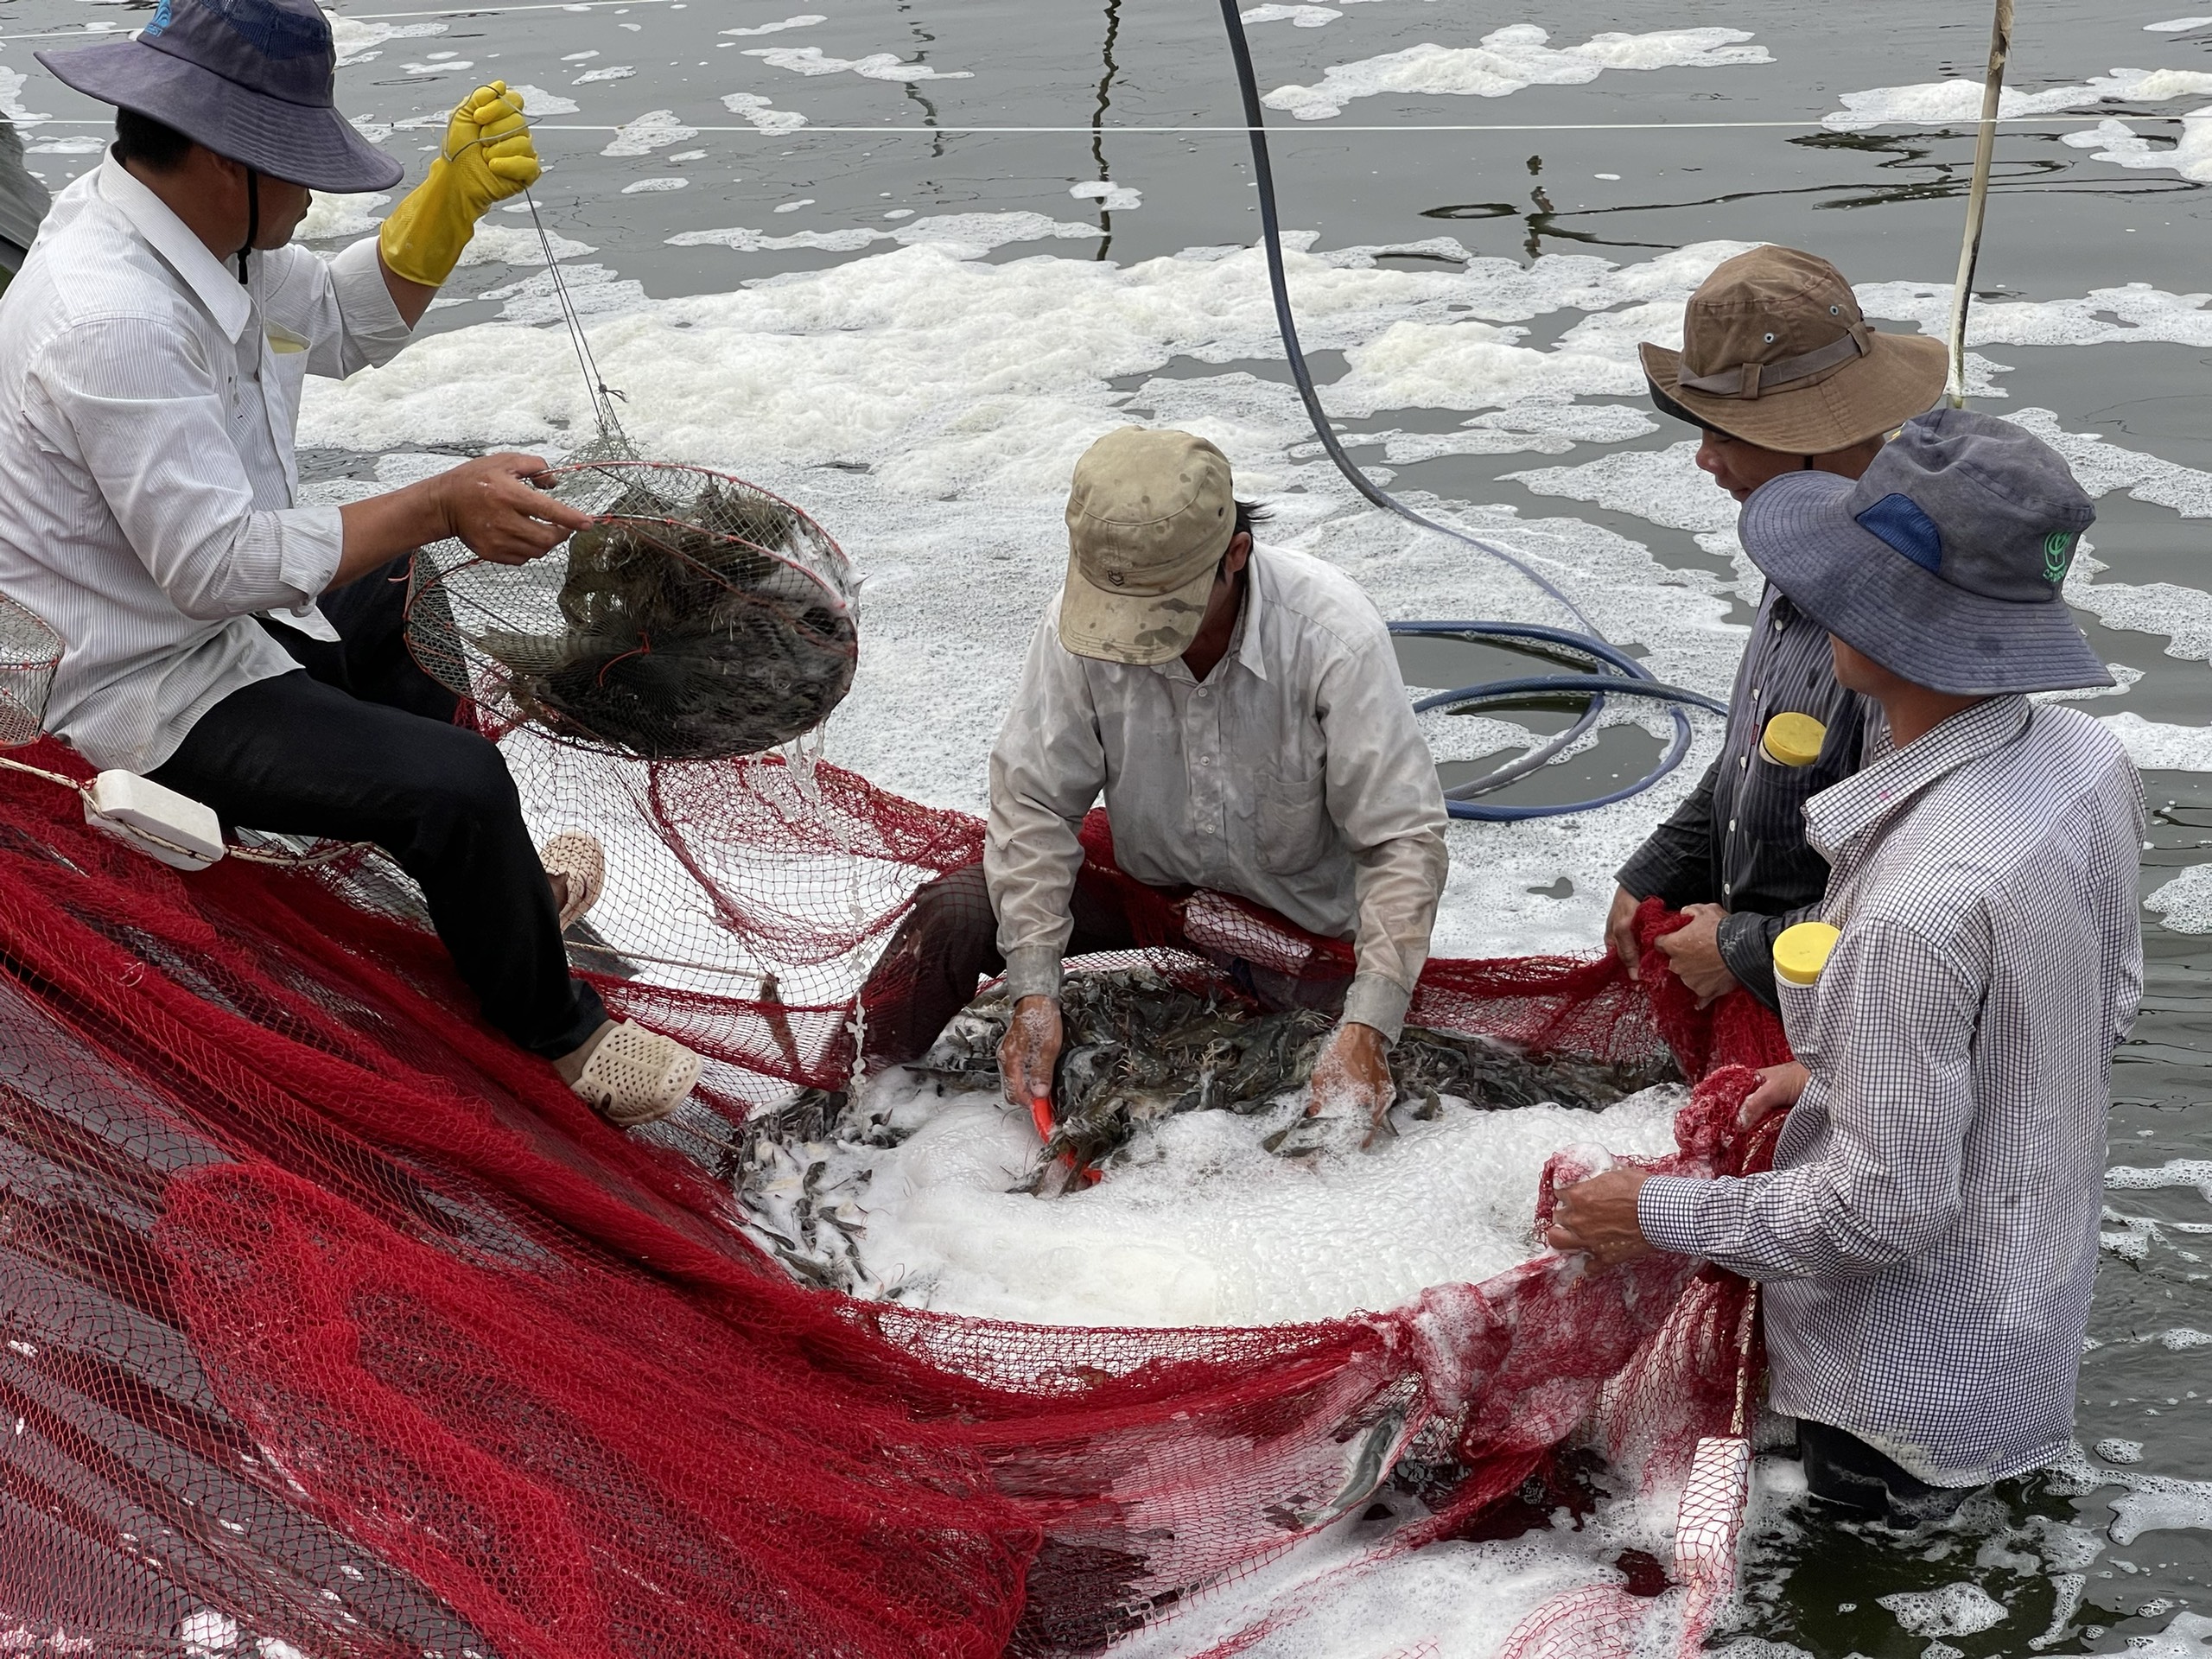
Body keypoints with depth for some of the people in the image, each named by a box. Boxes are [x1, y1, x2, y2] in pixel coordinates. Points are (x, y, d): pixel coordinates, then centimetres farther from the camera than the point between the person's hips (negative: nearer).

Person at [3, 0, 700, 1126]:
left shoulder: (181, 228, -1)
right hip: (158, 694, -11)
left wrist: (458, 195, -5)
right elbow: (218, 565, -31)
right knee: (456, 785, -24)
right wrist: (441, 507, -29)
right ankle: (554, 1034, 1)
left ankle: (480, 890, 37)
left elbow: (347, 321, 12)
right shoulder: (111, 323, -32)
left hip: (226, 609, 11)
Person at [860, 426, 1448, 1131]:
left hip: (1303, 909, -2)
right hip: (1149, 880, 2)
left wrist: (1366, 1030, -35)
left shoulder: (1333, 634, -30)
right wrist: (1034, 993, -23)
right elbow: (1032, 802, -15)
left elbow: (1403, 840, -26)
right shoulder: (1084, 620, -22)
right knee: (955, 913, -18)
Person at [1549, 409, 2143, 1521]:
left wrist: (1662, 1215, -14)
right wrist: (1848, 1070, 11)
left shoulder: (1920, 903, -37)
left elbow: (1887, 1209, -27)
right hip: (2043, 1291, 8)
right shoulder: (2086, 759, -10)